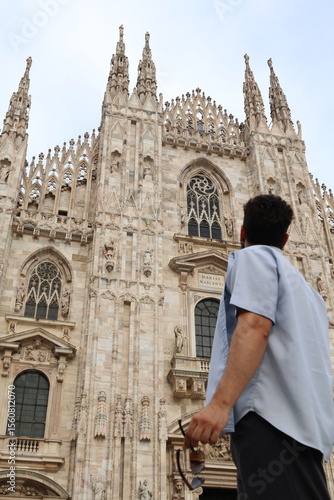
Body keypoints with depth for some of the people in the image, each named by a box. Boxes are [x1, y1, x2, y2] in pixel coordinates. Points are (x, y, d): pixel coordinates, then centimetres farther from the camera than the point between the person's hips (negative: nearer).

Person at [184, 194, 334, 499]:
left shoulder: (253, 256, 5)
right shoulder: (306, 289, 31)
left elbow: (255, 328, -14)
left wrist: (220, 402, -22)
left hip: (271, 415, -9)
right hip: (306, 422, 9)